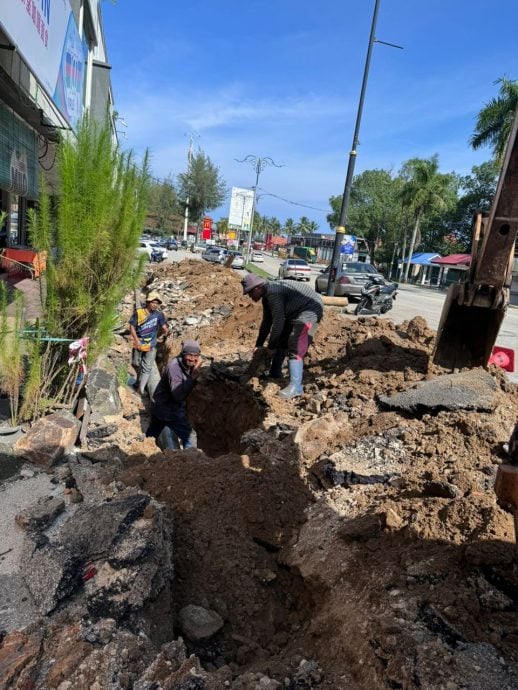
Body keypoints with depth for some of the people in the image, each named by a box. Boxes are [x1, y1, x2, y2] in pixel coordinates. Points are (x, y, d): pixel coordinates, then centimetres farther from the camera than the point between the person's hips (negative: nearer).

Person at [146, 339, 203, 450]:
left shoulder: (188, 364, -2)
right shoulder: (174, 367, -28)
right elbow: (179, 395, -38)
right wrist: (193, 376, -40)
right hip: (168, 409, -9)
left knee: (150, 436, 25)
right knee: (189, 436, -6)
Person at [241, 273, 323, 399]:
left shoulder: (272, 293, -25)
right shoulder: (267, 296, 8)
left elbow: (278, 321, -25)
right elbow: (266, 322, 16)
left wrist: (271, 346, -15)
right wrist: (258, 344, 18)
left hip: (309, 310, -11)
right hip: (295, 313, 11)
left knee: (295, 349, -18)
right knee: (281, 342, 16)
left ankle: (295, 387, -17)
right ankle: (274, 375, 28)